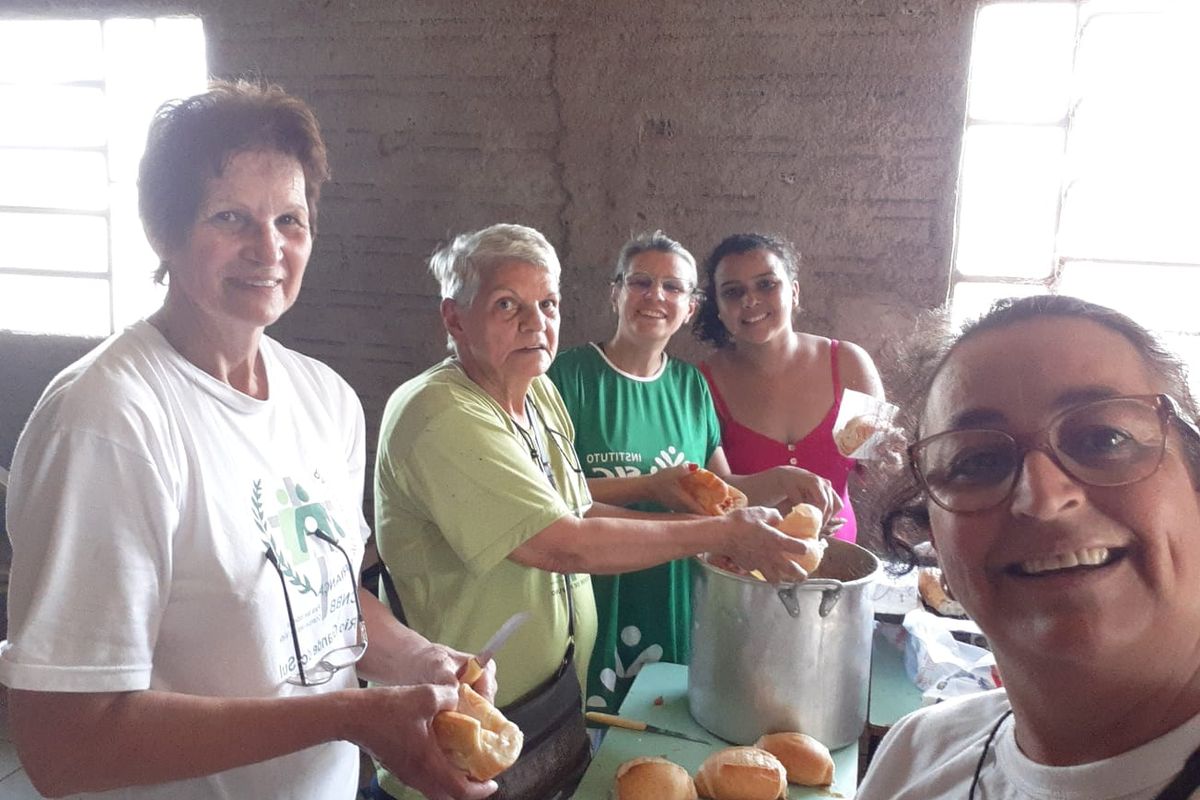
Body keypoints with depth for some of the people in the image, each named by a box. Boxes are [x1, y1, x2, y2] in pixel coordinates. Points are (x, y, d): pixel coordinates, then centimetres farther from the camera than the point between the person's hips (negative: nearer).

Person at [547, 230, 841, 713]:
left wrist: (782, 481, -8)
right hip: (595, 600, -4)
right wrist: (649, 488, -23)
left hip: (675, 606, 5)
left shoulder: (690, 384, 8)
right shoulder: (572, 374, -9)